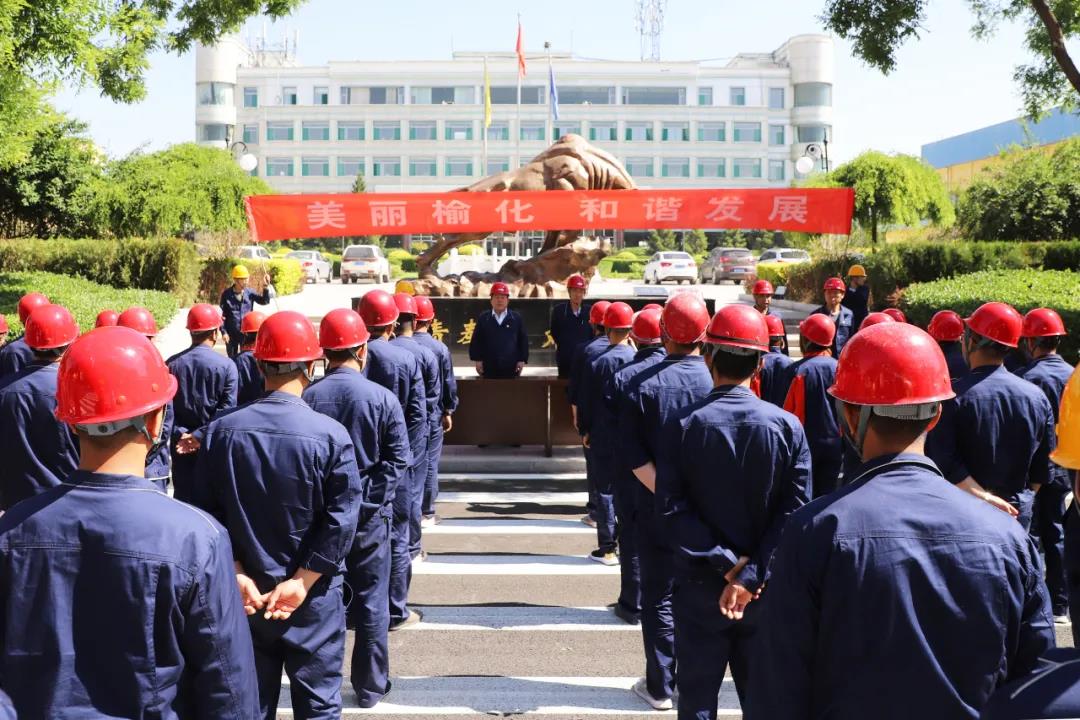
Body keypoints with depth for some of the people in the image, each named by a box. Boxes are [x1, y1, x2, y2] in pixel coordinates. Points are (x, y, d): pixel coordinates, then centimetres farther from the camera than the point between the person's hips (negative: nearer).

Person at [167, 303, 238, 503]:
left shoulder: (171, 364, -4)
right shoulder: (226, 366, -12)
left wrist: (181, 436, -11)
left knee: (183, 496, 10)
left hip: (181, 447, 2)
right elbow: (226, 412, -15)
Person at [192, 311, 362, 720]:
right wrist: (300, 583, -12)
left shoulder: (221, 431, -6)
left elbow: (207, 512, -5)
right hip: (314, 599, -2)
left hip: (244, 594, 3)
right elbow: (342, 520, -16)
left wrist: (237, 574, -4)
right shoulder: (330, 435, -14)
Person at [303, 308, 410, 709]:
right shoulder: (382, 398, -11)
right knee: (370, 602, 10)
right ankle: (370, 687, 20)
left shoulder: (307, 398, -9)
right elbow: (398, 461, -11)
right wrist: (374, 498, -2)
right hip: (370, 515, -1)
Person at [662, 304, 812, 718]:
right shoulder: (787, 426, -6)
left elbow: (672, 509, -14)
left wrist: (725, 561, -12)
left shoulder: (683, 425, -8)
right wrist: (750, 575, -13)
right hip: (765, 590, 1)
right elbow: (795, 512, -12)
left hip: (699, 586, -1)